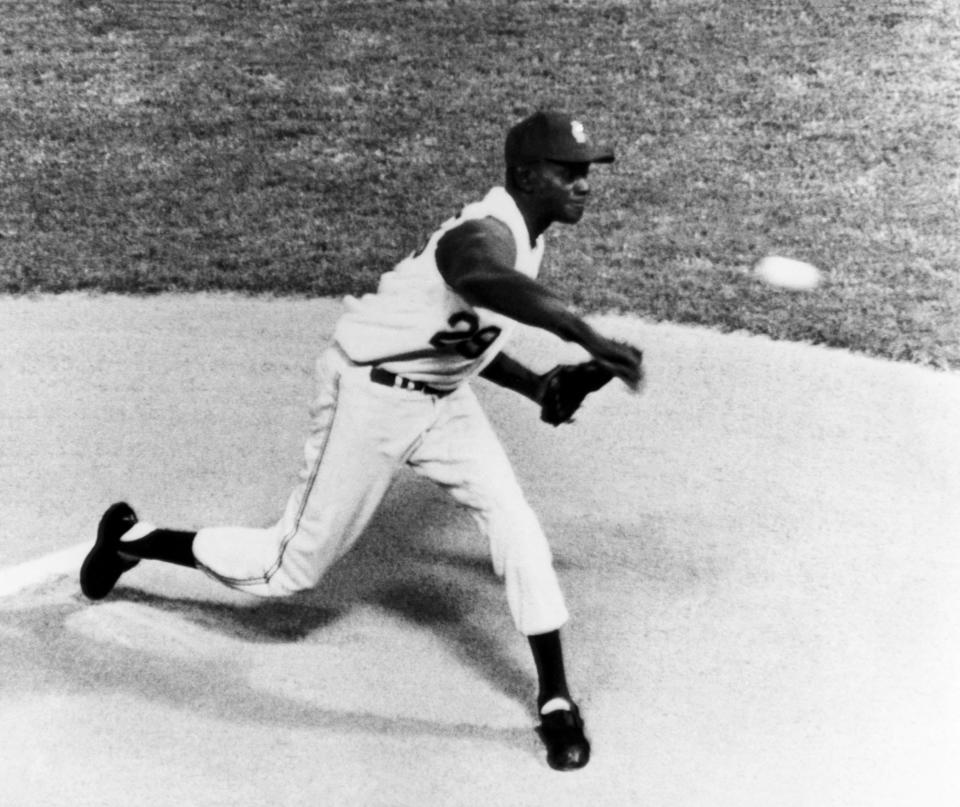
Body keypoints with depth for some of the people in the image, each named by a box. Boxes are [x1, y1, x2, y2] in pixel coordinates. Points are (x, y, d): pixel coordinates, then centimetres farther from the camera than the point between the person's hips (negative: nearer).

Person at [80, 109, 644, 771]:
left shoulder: (524, 236, 3)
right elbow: (483, 280, -56)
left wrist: (536, 387, 5)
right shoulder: (485, 235, -28)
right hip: (372, 397, -8)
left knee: (516, 526, -5)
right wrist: (589, 339, -62)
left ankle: (556, 702, 7)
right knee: (292, 568, 6)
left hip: (442, 398, 8)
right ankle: (132, 540, 27)